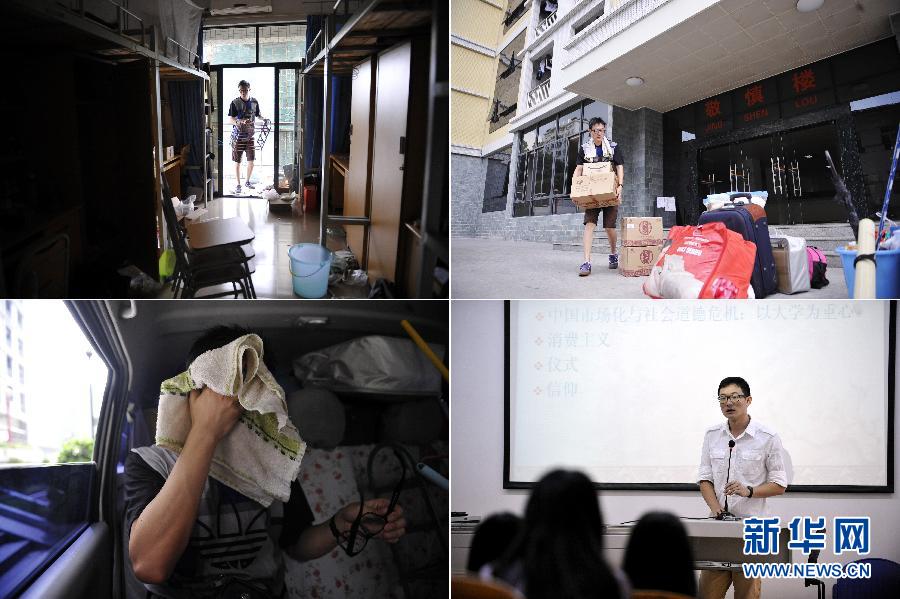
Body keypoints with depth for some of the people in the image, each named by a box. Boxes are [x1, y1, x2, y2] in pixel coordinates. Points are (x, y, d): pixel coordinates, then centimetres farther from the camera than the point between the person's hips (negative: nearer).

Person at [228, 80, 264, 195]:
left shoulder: (254, 102, 5)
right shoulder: (235, 103, -7)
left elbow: (258, 115, 17)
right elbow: (230, 118, -13)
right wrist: (240, 122, -33)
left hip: (250, 135, 3)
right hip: (238, 135, -3)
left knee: (251, 160, 6)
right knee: (237, 161, 1)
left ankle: (247, 181, 26)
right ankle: (238, 184, 12)